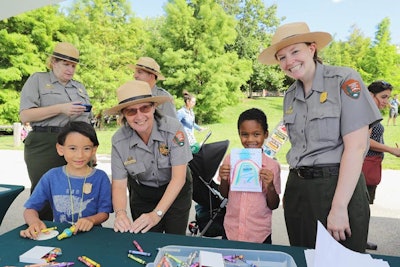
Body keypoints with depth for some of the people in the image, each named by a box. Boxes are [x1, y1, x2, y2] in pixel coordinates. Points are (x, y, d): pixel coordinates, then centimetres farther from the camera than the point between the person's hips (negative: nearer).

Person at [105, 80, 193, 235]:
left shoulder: (173, 129, -26)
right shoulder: (119, 140, -18)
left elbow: (179, 177, -27)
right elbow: (119, 185, -16)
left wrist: (157, 214, -34)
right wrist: (120, 213, -35)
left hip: (176, 192, -1)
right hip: (141, 195, 2)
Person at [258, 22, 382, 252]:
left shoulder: (344, 80, -9)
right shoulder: (290, 95, 10)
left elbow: (356, 147, -15)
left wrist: (339, 207, -17)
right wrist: (292, 188, 5)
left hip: (338, 186, -5)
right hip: (298, 190, 6)